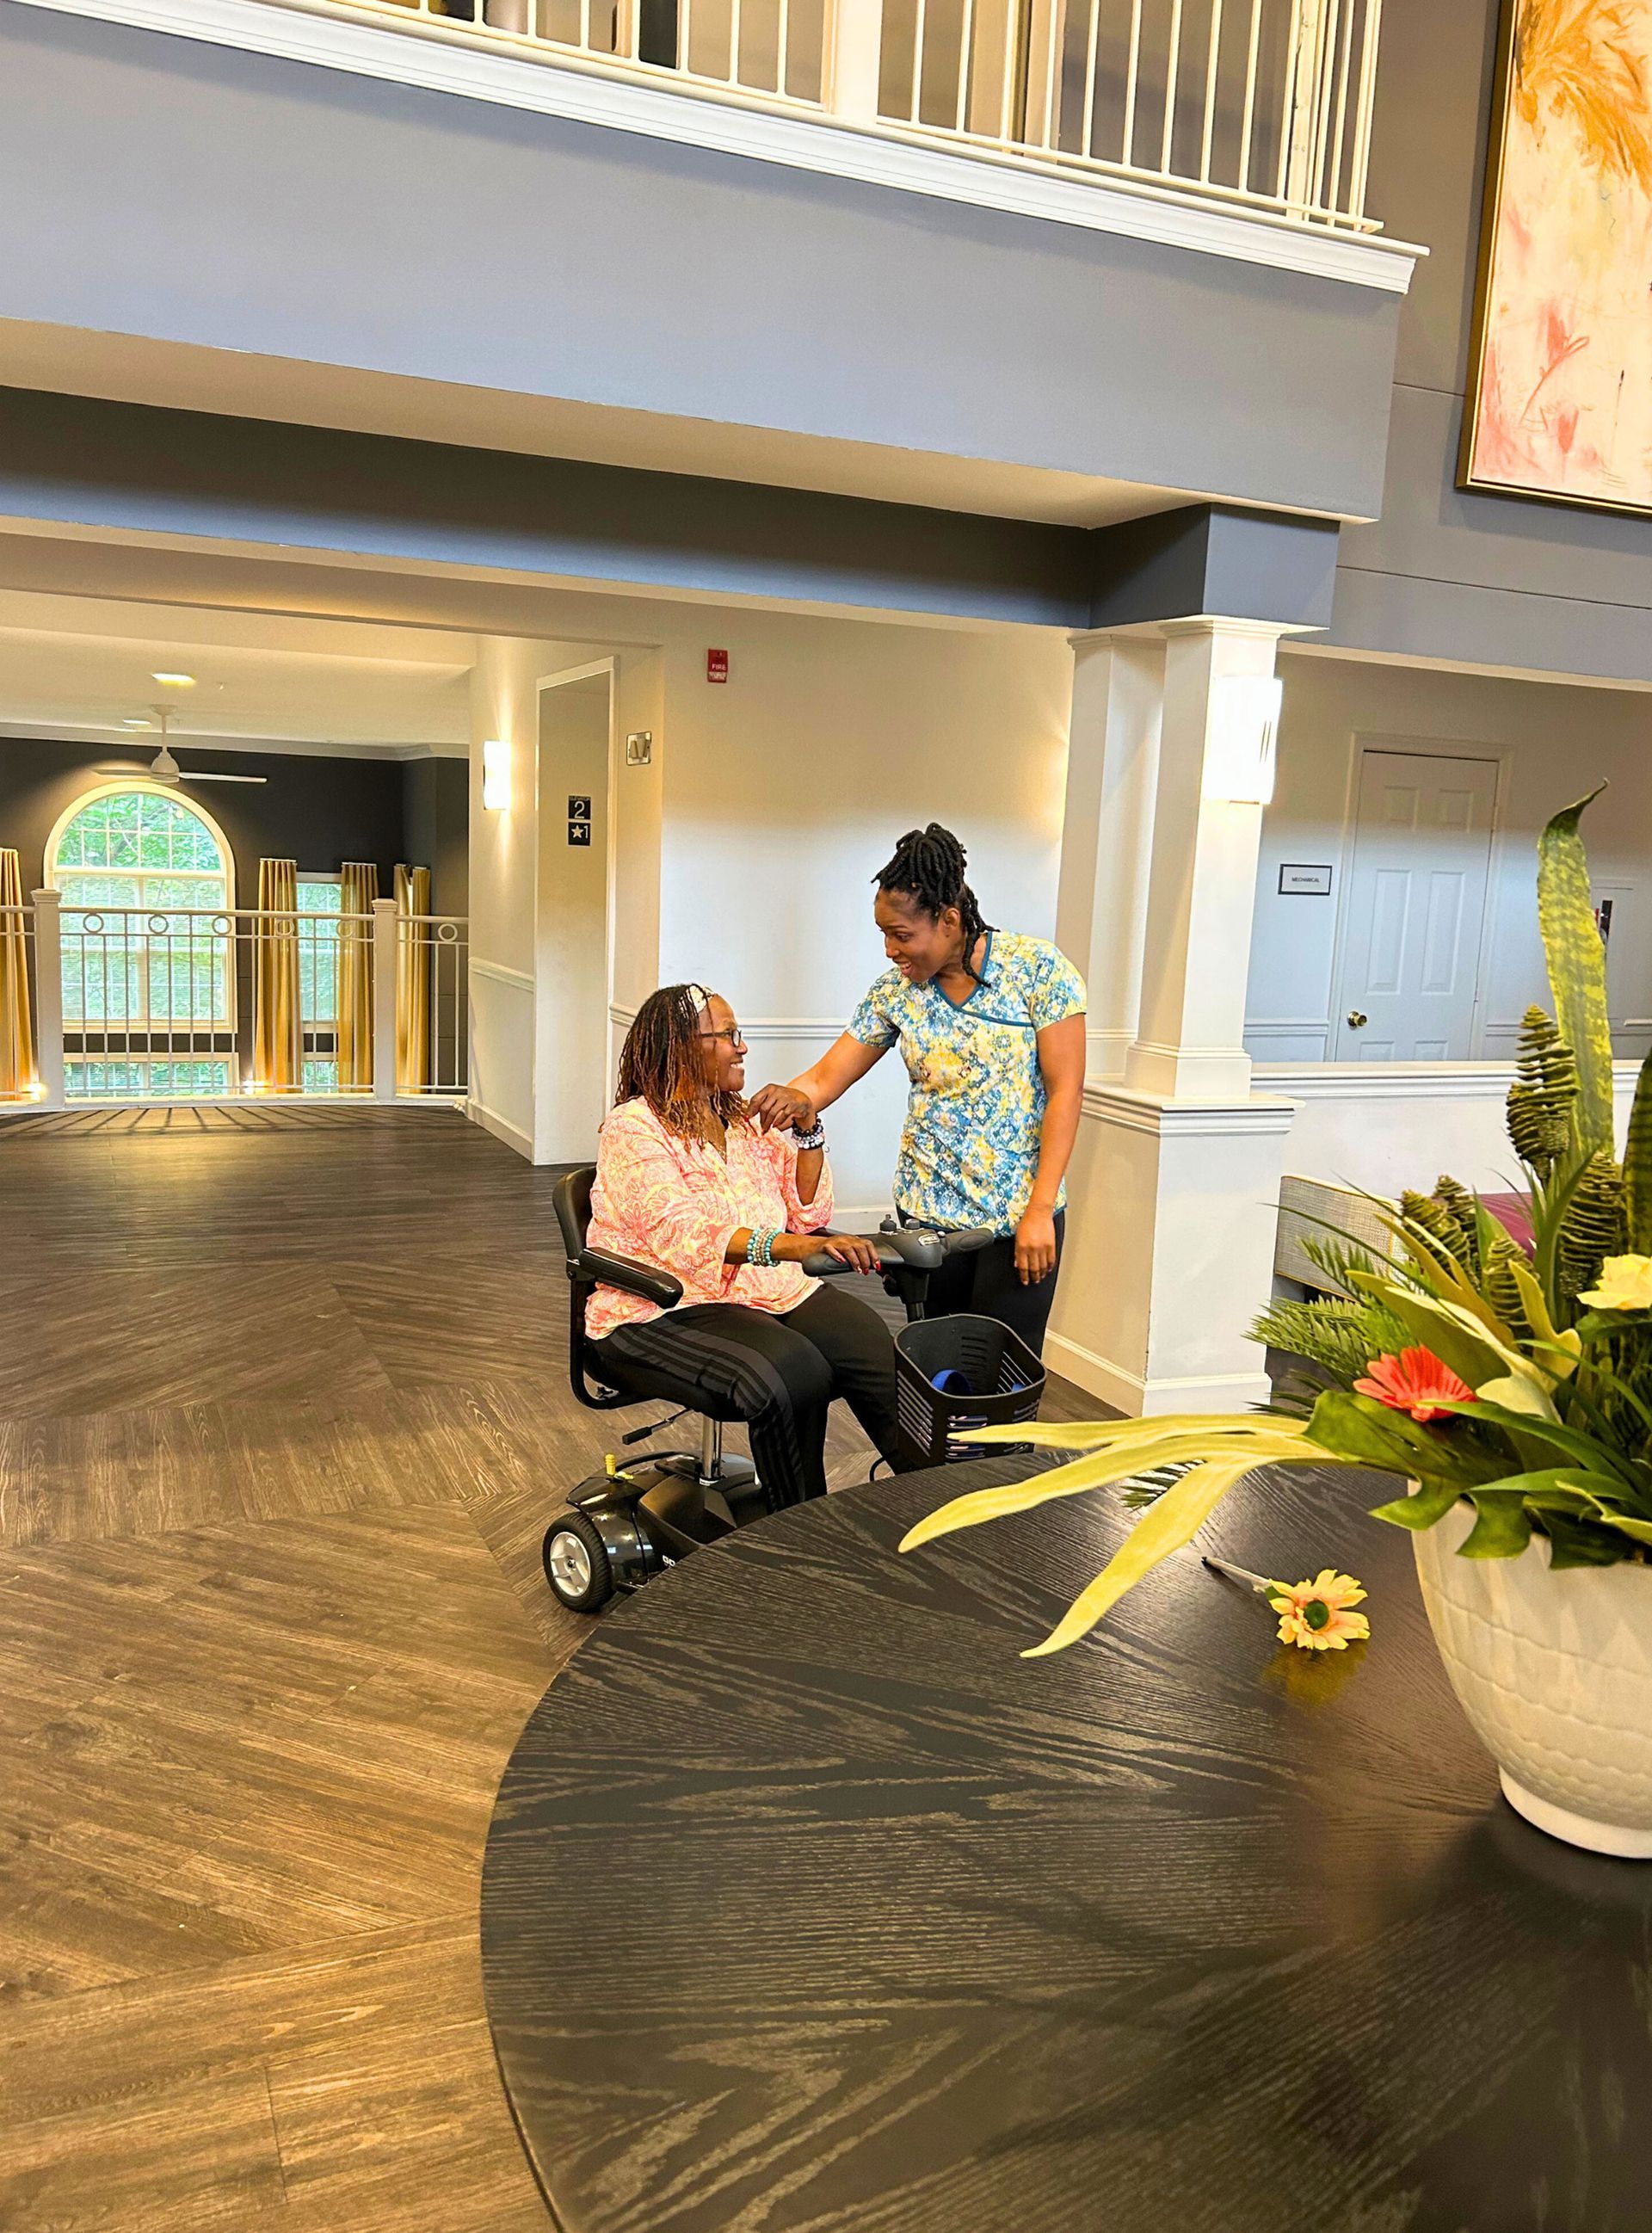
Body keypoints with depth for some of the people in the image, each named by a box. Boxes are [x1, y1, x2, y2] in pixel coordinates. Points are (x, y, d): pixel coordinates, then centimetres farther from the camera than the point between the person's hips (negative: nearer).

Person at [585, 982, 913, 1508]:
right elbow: (682, 1235, -23)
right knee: (793, 1373, -33)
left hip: (773, 1289, 6)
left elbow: (809, 1213, 13)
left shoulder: (748, 1123, 17)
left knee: (881, 1353, -21)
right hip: (665, 1311, -6)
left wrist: (808, 1129, -1)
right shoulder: (633, 1129, -7)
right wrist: (787, 1246, -38)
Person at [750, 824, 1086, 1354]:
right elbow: (828, 1075, 1)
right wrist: (795, 1100, -21)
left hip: (1020, 1218, -3)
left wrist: (1039, 1209, -16)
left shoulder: (1038, 968, -10)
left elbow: (1065, 1091, -12)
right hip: (927, 1212, 4)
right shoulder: (895, 988, 1)